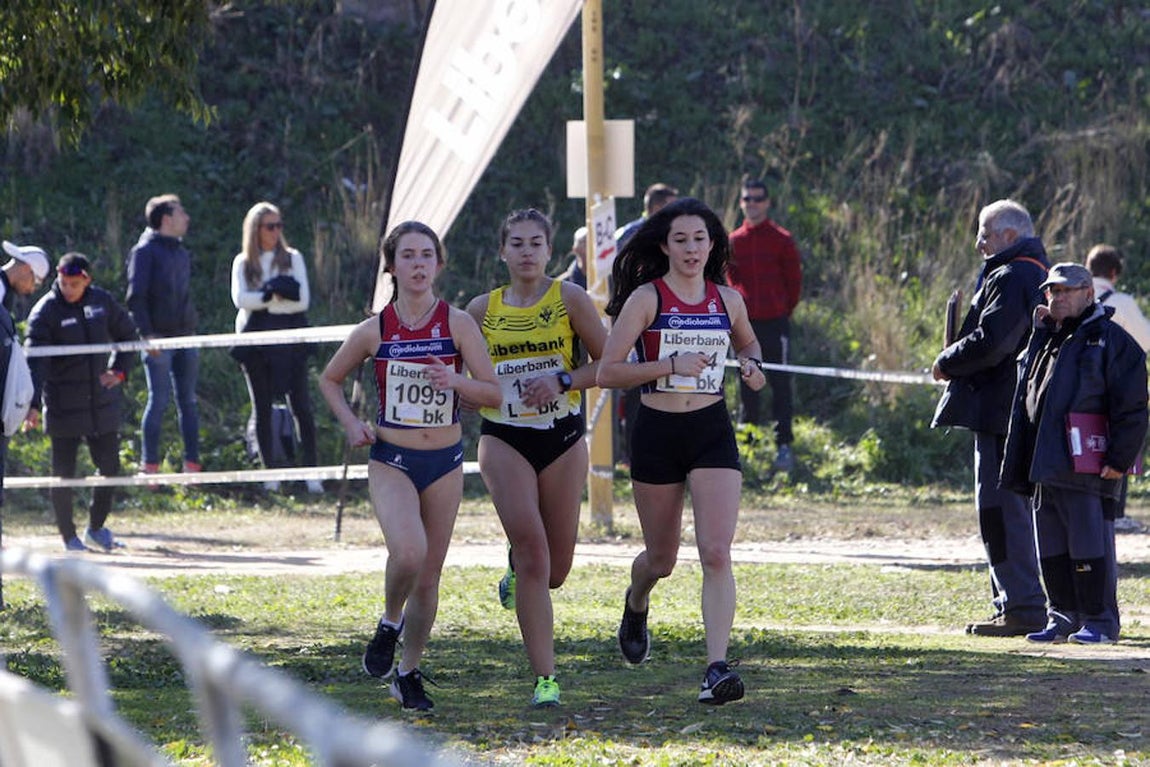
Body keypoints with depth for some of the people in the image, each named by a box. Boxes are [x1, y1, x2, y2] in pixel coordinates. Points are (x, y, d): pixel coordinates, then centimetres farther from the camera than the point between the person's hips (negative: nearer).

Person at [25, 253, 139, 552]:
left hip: (102, 401, 4)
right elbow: (35, 362, -18)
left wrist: (119, 371, 5)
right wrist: (33, 405, -28)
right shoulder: (45, 311, -11)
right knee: (63, 471, 1)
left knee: (110, 467, 6)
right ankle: (69, 536, 15)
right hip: (63, 408, -4)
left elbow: (128, 335, 19)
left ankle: (96, 528, 23)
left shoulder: (102, 302, 2)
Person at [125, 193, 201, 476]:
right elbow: (135, 296, -12)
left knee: (188, 400, 6)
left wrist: (192, 327, 16)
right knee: (159, 400, -6)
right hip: (159, 340, -7)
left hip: (185, 336, 7)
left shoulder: (180, 252, 17)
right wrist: (147, 333, -18)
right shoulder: (145, 251, -6)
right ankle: (150, 466, -2)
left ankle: (192, 463, 9)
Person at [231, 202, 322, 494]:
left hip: (289, 339, -1)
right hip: (255, 342, 1)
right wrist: (275, 294, -11)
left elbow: (303, 300, -2)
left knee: (300, 406, -7)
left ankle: (311, 471, -7)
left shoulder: (292, 258, 8)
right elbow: (240, 299, -6)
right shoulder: (243, 263, 9)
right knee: (262, 407, 3)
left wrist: (263, 300, -8)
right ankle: (270, 473, 8)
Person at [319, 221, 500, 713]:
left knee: (429, 574, 6)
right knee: (408, 552, -26)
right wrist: (350, 423, -1)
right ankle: (389, 625, 3)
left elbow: (495, 393, -4)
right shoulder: (374, 331, -2)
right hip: (391, 462, -2)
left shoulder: (457, 324, -3)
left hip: (445, 462, 2)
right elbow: (330, 379, 15)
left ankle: (409, 674, 21)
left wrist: (455, 381, -22)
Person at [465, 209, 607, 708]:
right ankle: (545, 678, -15)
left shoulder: (570, 299, 0)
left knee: (555, 569, 6)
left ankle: (516, 575, 45)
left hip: (562, 440, 1)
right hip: (504, 439, -1)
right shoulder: (482, 309, 4)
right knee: (532, 549, -17)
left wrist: (563, 380, -14)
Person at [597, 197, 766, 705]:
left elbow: (747, 341, 27)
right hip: (658, 433, -1)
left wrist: (751, 364, 4)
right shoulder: (646, 298, -5)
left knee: (716, 552, -15)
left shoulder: (727, 300, 5)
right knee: (662, 559, 12)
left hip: (712, 433, 1)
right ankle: (635, 606, 49)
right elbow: (607, 371, -10)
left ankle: (717, 668, -19)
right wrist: (671, 364, -19)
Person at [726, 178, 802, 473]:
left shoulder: (782, 240, 0)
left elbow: (794, 280, 4)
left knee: (780, 384, -5)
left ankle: (784, 444, -5)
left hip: (776, 323, -3)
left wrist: (785, 310, 3)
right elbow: (731, 279, 15)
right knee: (747, 385, 9)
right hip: (744, 324, 3)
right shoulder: (734, 241, 8)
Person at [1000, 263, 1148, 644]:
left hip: (1089, 467, -7)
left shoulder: (1111, 341, -3)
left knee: (1090, 547, -7)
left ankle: (1100, 622, -1)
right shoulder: (1044, 341, 20)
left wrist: (1119, 459, -13)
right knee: (1052, 548, 9)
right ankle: (1063, 618, 17)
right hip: (1045, 468, 7)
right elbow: (1027, 402, 30)